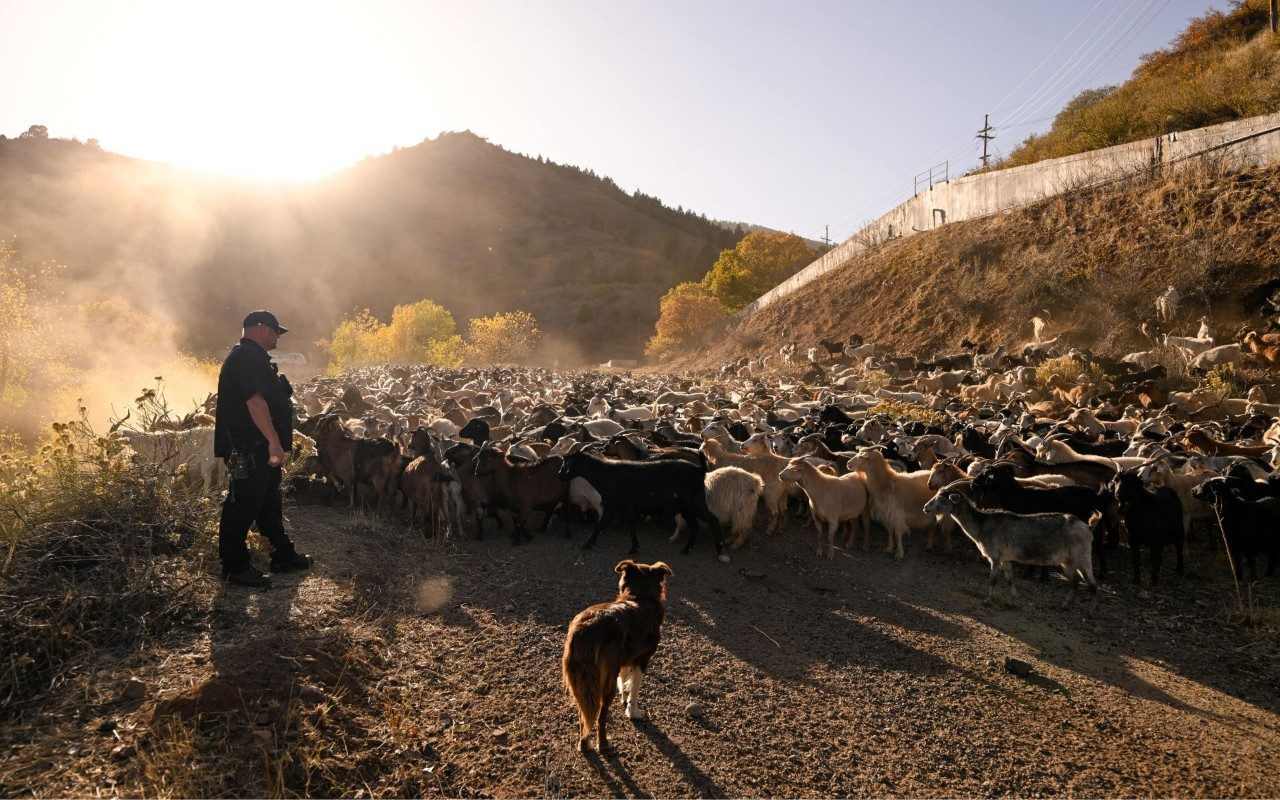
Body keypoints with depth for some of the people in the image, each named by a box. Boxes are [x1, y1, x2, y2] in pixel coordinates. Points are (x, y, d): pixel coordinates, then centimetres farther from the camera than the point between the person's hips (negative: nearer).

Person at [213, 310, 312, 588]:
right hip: (249, 450, -11)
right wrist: (274, 442, -30)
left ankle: (283, 555, 28)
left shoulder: (253, 357, 20)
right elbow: (255, 402, -26)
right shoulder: (246, 357, -15)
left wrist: (276, 442, 28)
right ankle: (235, 567, 5)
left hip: (262, 449, 11)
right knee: (243, 505, -3)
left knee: (270, 502, 18)